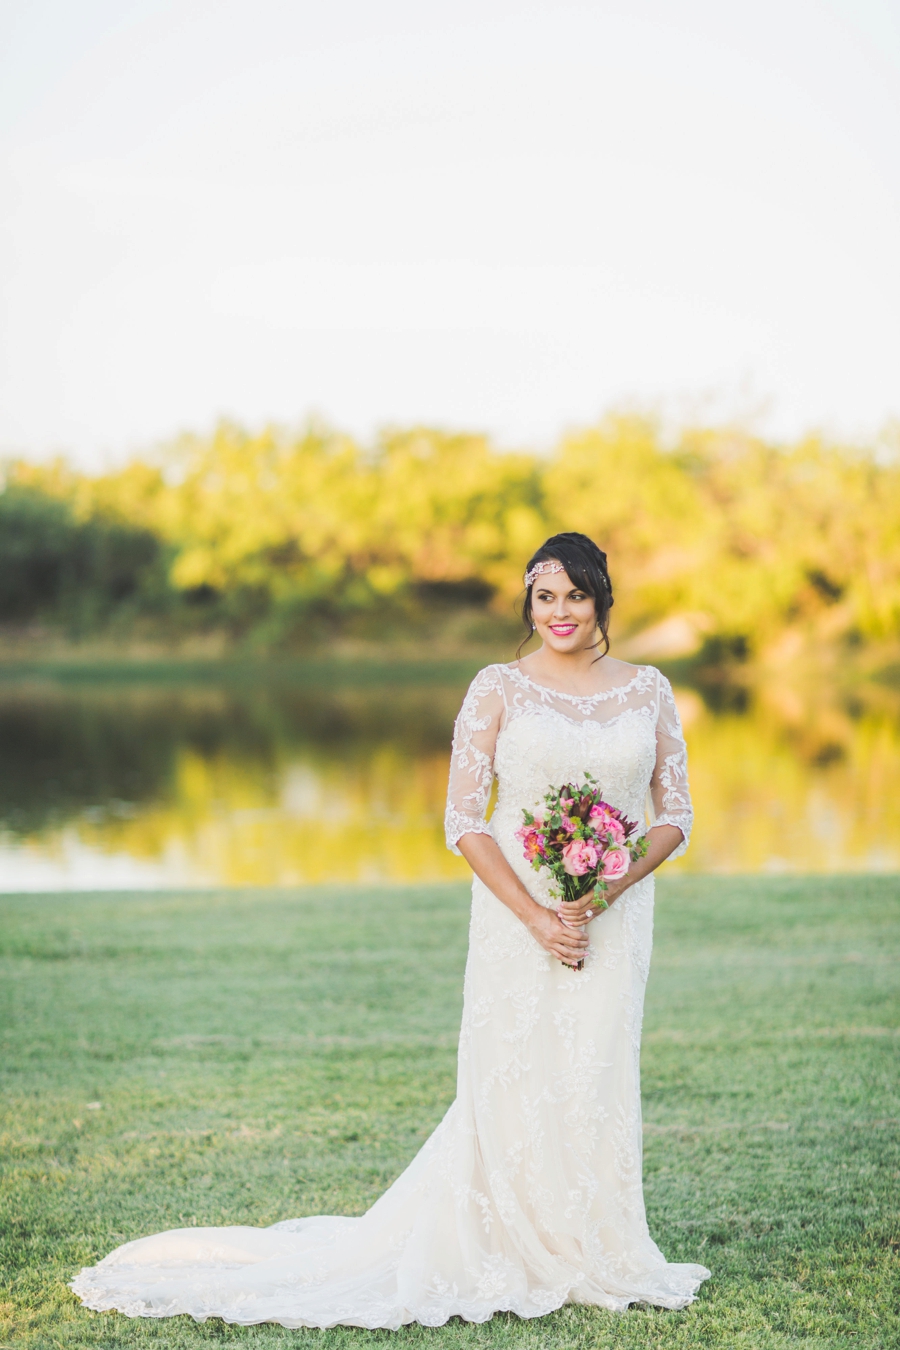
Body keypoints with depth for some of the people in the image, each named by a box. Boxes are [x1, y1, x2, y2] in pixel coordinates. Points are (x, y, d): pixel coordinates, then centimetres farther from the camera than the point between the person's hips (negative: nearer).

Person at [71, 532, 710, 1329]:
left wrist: (606, 893, -9)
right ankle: (520, 1257, 12)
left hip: (615, 915, 2)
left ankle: (595, 1255, 18)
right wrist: (537, 917, -14)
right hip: (518, 913, -2)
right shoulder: (499, 689, -1)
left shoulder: (648, 691, 7)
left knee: (598, 1079, 3)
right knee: (514, 1084, -2)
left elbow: (676, 815, 7)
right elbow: (464, 819, -5)